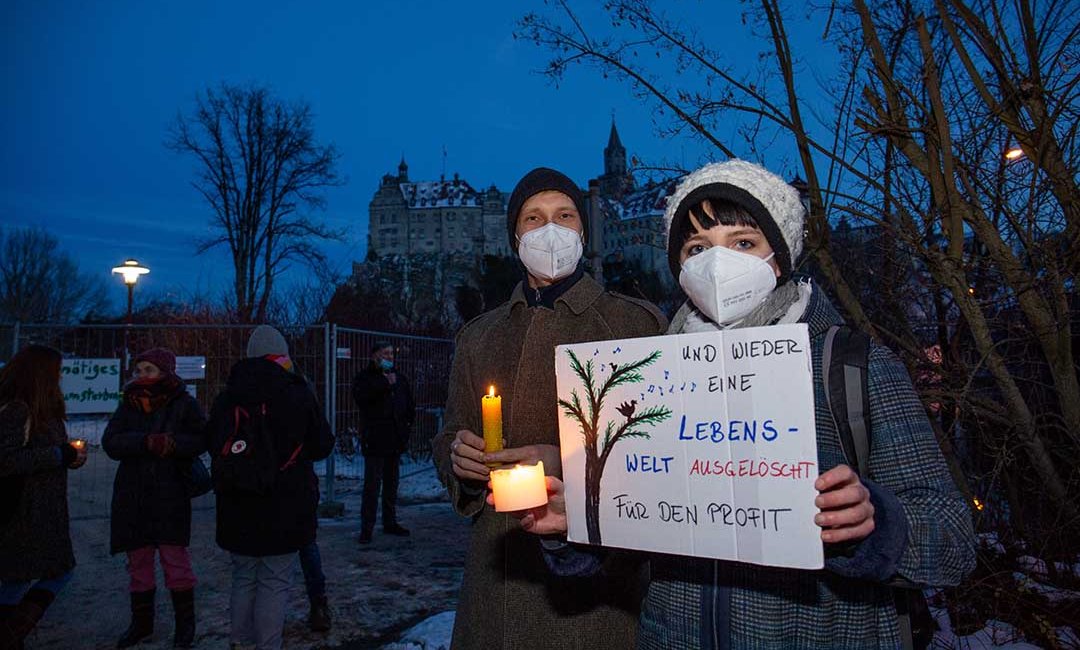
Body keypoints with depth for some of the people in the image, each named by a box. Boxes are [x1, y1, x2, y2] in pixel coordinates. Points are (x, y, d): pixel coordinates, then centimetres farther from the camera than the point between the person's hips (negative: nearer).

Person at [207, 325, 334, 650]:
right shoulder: (297, 394, -10)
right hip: (284, 510, -4)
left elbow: (212, 444, 13)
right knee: (275, 582, 4)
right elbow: (322, 446, -2)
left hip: (237, 511, 4)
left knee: (243, 578, 18)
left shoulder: (226, 398, 1)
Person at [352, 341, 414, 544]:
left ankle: (390, 522, 23)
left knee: (392, 483, 13)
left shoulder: (399, 378, 16)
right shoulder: (364, 377, 0)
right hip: (375, 441, -5)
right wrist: (385, 383, -17)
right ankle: (367, 527, 0)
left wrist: (407, 425, 8)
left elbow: (410, 405, 22)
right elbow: (361, 397, -22)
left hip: (395, 440, 6)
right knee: (372, 485, -6)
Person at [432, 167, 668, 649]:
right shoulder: (478, 337, 11)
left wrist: (569, 464, -21)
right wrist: (460, 455, -6)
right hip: (497, 567, 4)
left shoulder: (637, 323, -2)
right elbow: (451, 437, 17)